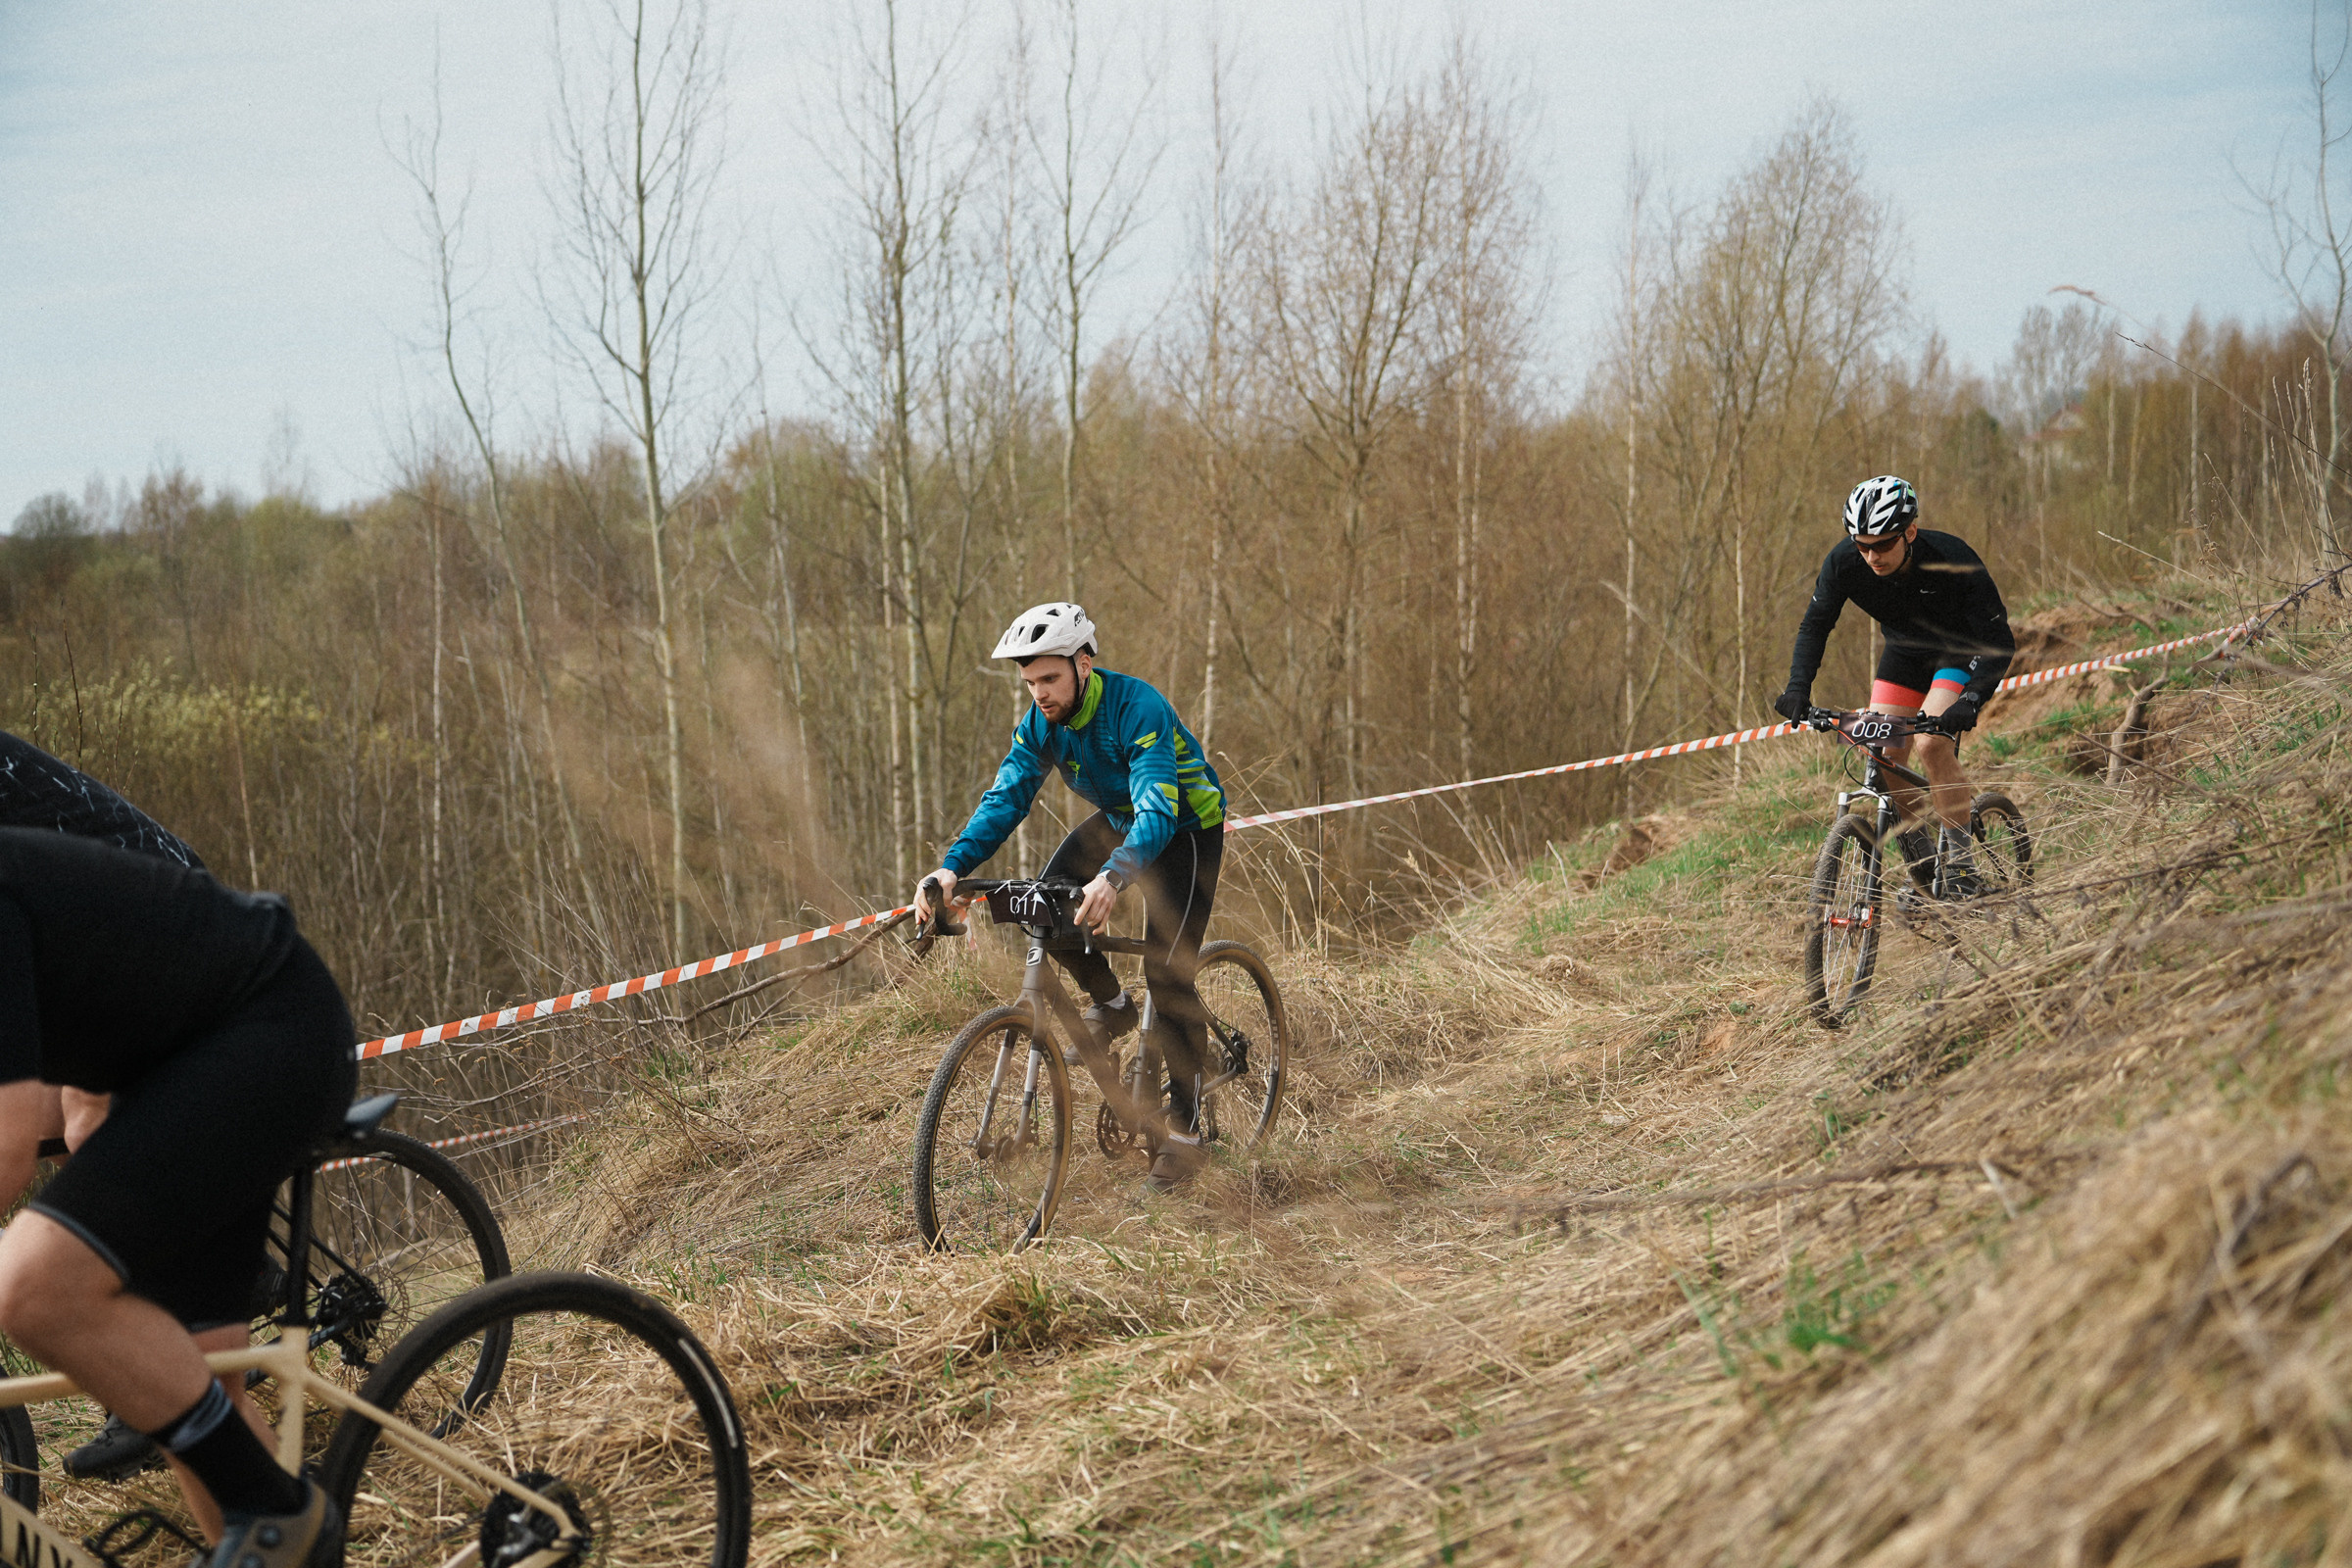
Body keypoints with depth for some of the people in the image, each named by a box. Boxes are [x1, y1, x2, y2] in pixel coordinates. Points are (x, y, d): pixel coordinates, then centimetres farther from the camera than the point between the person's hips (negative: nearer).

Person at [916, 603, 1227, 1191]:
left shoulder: (1138, 709, -34)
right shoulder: (1042, 721, -14)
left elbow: (1158, 812, -44)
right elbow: (1006, 797, -16)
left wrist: (1113, 877, -62)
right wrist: (952, 866, -32)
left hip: (1185, 827, -7)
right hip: (1117, 820, 7)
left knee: (1166, 973, -15)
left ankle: (1185, 1130, -4)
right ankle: (1111, 1005, 11)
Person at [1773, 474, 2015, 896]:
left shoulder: (1952, 561, -34)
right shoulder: (1844, 561, -24)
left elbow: (1999, 642, -30)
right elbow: (1815, 625, -11)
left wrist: (1971, 700, -46)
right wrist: (1798, 687, -27)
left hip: (1962, 651, -5)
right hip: (1905, 651, 5)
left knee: (1931, 744, -25)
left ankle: (1962, 866, -15)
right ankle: (1922, 866, 7)